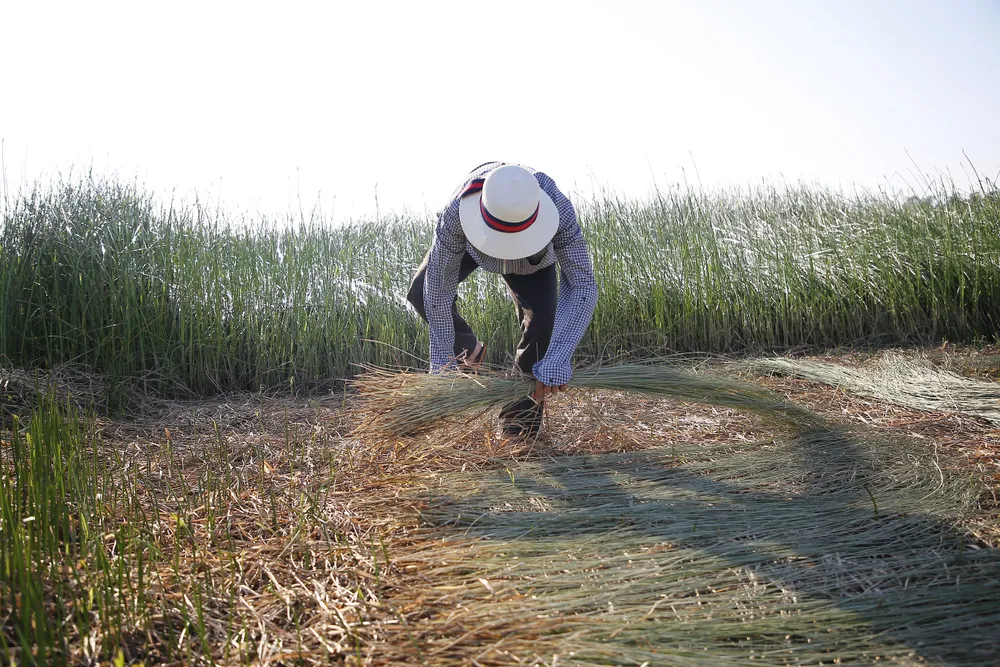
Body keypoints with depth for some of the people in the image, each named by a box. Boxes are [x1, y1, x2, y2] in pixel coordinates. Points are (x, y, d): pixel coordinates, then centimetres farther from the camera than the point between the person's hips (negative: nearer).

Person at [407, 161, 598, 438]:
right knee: (422, 294, -18)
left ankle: (522, 408, 4)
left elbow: (582, 286, -42)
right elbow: (439, 286, -36)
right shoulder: (457, 212, -44)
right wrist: (442, 359, -32)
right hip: (469, 241, 1)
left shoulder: (559, 211, -44)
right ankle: (468, 351, 13)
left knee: (541, 323, -23)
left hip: (532, 258, -1)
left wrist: (558, 358, -50)